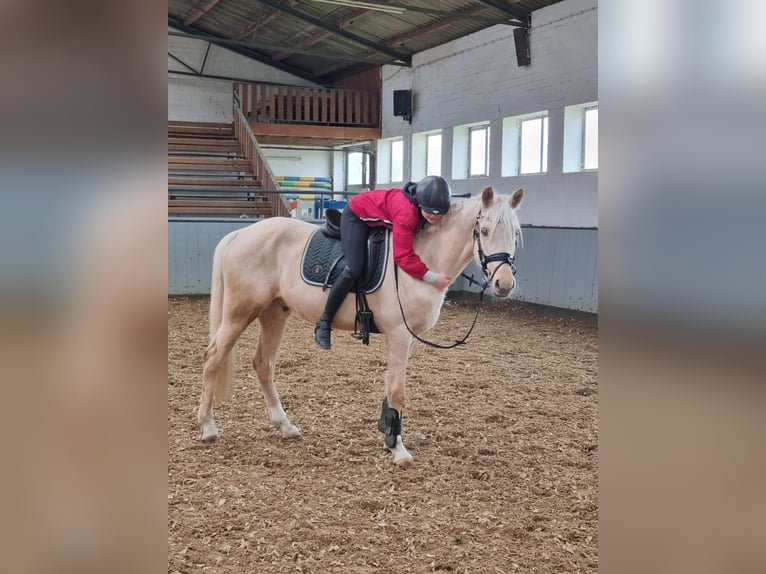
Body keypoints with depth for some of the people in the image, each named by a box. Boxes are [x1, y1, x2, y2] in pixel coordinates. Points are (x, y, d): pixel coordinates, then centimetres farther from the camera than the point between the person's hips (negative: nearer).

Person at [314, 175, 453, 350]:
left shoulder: (426, 209, -16)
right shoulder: (407, 212, -40)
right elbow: (403, 256, -41)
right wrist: (432, 277, -42)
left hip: (379, 221, 9)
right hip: (357, 216, -9)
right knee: (355, 269, -23)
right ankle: (324, 323, -13)